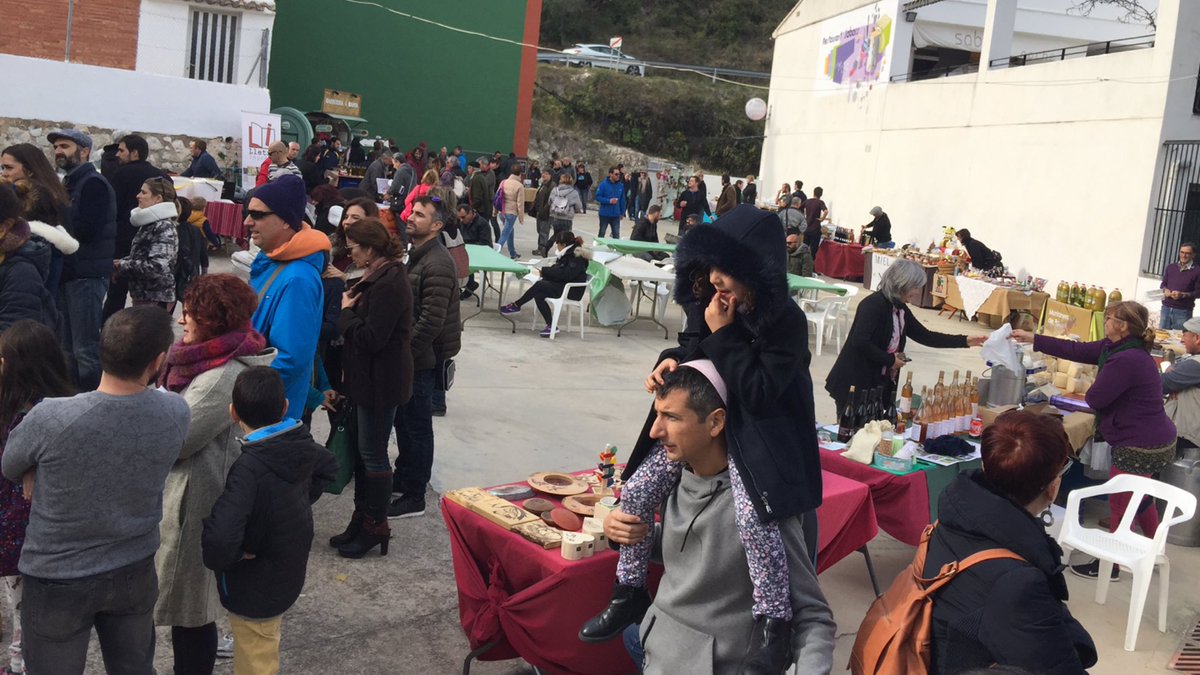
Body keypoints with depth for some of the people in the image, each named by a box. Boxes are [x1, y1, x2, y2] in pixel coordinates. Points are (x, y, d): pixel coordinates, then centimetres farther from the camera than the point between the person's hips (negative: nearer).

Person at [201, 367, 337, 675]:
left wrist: (218, 560, -21)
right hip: (289, 573, 6)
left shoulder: (250, 468, -33)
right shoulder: (302, 444, -10)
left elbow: (219, 540, -43)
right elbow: (328, 467, 16)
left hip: (254, 589, -5)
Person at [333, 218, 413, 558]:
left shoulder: (389, 283, -21)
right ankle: (362, 517, 28)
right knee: (363, 449, 17)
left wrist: (346, 311, -12)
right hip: (369, 379, 10)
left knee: (373, 454, 1)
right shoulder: (380, 276, 11)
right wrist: (352, 306, 1)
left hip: (381, 383, -10)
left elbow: (370, 338, -24)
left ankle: (375, 526, 14)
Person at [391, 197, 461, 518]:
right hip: (407, 353, 9)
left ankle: (414, 497, 12)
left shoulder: (437, 265, -21)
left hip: (421, 358, -9)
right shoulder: (415, 254, 10)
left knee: (416, 425, 1)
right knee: (403, 420, 19)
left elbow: (431, 322, -25)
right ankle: (402, 479, 35)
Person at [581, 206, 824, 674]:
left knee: (752, 516, -30)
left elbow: (758, 394, -26)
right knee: (636, 492, -2)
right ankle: (630, 592, 19)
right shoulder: (708, 301, -4)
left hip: (756, 433, -6)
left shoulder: (786, 323, -20)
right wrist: (671, 361, -11)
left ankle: (774, 620, -9)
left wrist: (723, 334, -25)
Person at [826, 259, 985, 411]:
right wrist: (890, 360, -17)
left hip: (880, 385, 8)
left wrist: (965, 341, 13)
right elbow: (859, 342, -28)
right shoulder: (874, 304, -18)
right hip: (854, 385, -8)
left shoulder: (900, 309, 9)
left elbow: (926, 336, 17)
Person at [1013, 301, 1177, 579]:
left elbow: (1094, 398, -21)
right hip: (1152, 441, 10)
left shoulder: (1126, 360, -28)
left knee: (1119, 505, 7)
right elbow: (1076, 351, 10)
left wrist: (1093, 390, 2)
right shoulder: (1117, 347, 2)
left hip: (1141, 447, -10)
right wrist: (1033, 339, 12)